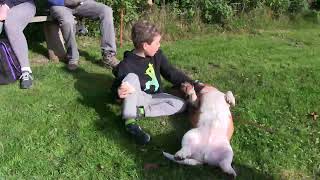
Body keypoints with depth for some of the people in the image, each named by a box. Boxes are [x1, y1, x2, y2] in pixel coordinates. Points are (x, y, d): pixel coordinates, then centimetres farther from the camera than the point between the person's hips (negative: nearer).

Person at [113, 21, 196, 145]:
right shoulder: (126, 65, -21)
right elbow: (116, 87, -14)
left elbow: (172, 73, 0)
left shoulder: (157, 55, -5)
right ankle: (130, 122, -33)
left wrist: (193, 85, -8)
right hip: (137, 98, -5)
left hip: (155, 97, 5)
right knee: (132, 77, -33)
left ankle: (140, 112, -18)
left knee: (181, 105, -15)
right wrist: (118, 92, -40)